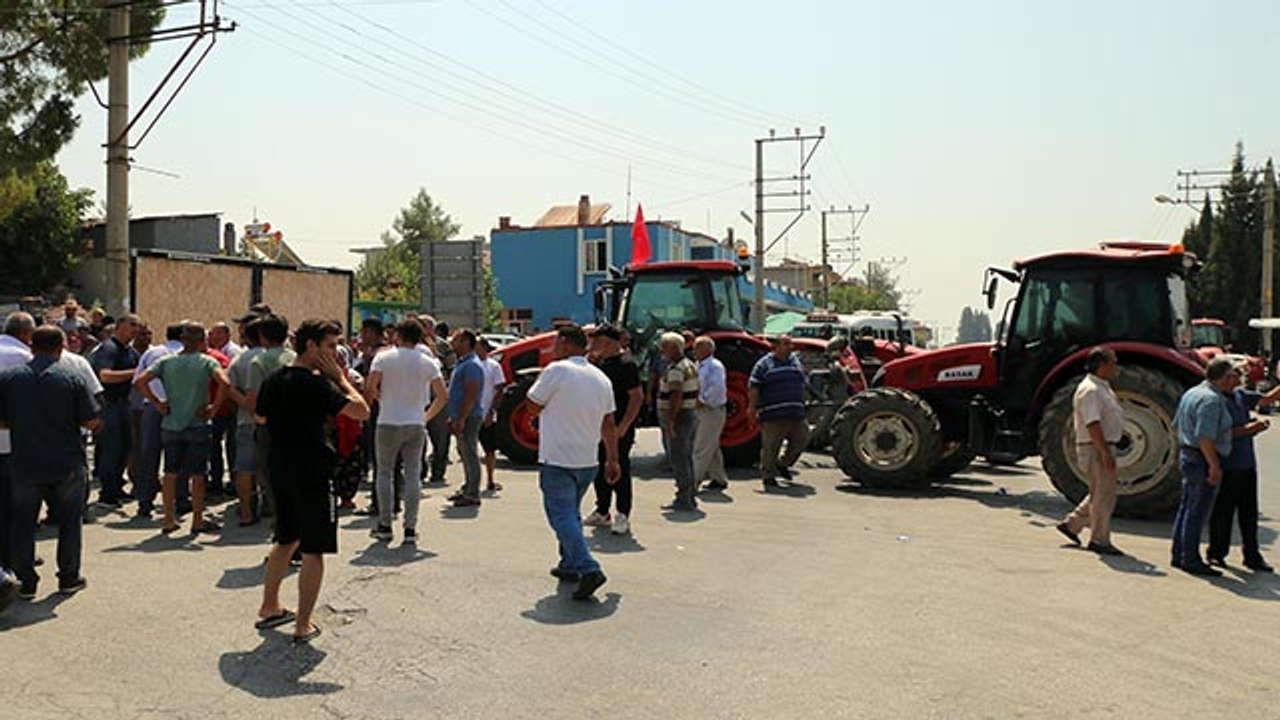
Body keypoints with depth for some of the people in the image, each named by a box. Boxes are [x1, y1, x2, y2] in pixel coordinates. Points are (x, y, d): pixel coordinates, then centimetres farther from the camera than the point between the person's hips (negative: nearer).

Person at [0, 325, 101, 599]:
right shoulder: (72, 378, -8)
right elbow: (91, 422, -9)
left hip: (25, 463, 1)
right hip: (67, 463, -1)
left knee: (23, 522, 13)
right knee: (69, 521, 13)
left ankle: (26, 580, 14)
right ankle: (69, 577, 19)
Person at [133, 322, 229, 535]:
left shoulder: (166, 362, 3)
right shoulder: (207, 362, -5)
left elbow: (139, 381, -5)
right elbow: (223, 382, -22)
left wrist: (157, 404, -1)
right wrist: (214, 407, -12)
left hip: (170, 426, 3)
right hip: (197, 425, -3)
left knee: (170, 473, 12)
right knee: (197, 475, 5)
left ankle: (169, 520, 16)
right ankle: (198, 521, 10)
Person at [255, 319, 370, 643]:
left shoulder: (273, 380, 6)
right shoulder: (315, 383, -18)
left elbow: (261, 416, 22)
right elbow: (361, 411, -21)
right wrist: (340, 378, -11)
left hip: (280, 468, 8)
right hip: (311, 472, -8)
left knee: (286, 539, 24)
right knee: (313, 550, 0)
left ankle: (269, 608, 33)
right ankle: (303, 626, 4)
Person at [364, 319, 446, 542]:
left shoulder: (383, 358, -4)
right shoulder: (427, 363, 3)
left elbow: (370, 388, -12)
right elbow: (442, 396, 0)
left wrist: (378, 398, 8)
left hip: (389, 423, -2)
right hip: (416, 425, 2)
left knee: (384, 473, 10)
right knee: (413, 475, 4)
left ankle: (385, 526, 12)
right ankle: (410, 528, 3)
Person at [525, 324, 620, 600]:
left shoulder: (556, 371, -14)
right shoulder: (601, 378, 7)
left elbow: (533, 405, -4)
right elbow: (609, 425, 11)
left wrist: (542, 377, 8)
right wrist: (613, 460, 17)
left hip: (557, 460, -7)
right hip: (588, 461, 7)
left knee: (562, 515, -7)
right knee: (571, 513, 22)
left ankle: (589, 569, -20)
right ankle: (569, 565, 28)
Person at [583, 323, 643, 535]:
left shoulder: (625, 364, -13)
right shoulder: (600, 363, 13)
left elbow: (637, 397, -17)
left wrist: (623, 427, -20)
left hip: (618, 430, -8)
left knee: (620, 472, -2)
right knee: (600, 472, 14)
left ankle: (623, 516, 5)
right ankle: (602, 512, 25)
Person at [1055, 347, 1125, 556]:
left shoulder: (1102, 387, 15)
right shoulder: (1090, 390, -19)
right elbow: (1092, 424, -25)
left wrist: (1108, 451, 19)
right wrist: (1105, 452, -27)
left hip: (1104, 447, 10)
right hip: (1096, 449, -10)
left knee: (1100, 493, 17)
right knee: (1103, 495, -2)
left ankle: (1071, 524, 25)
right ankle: (1099, 540, 8)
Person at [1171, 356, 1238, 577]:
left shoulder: (1191, 393, 12)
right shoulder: (1211, 400, -19)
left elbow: (1177, 424, 20)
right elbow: (1205, 437, -25)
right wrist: (1214, 466, -22)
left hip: (1187, 454, 10)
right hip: (1203, 459, -10)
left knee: (1187, 507, 15)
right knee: (1198, 511, -5)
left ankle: (1180, 555, 21)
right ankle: (1191, 560, 0)